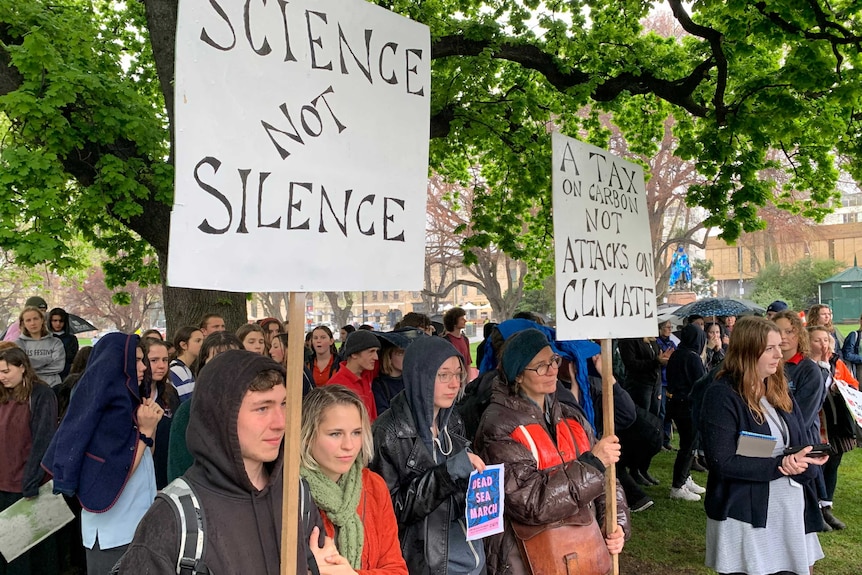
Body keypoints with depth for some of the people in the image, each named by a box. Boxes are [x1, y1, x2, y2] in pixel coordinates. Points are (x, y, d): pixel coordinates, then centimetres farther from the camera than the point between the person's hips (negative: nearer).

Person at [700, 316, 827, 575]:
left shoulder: (780, 391, 7)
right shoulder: (722, 395, -15)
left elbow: (805, 451, 5)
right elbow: (723, 463, -20)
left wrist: (799, 464, -17)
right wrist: (781, 465, -20)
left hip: (793, 513, 6)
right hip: (747, 518, -6)